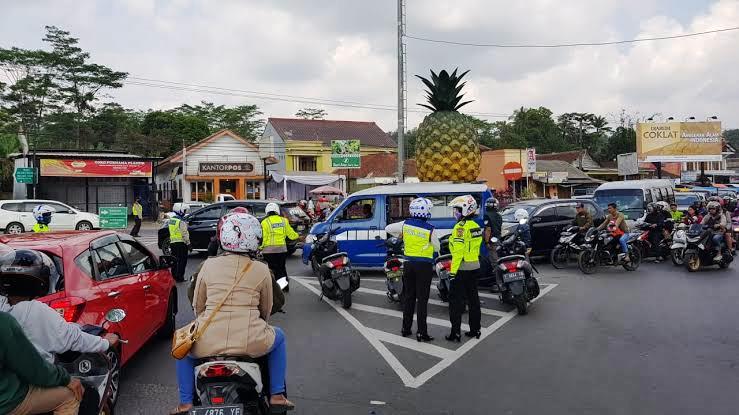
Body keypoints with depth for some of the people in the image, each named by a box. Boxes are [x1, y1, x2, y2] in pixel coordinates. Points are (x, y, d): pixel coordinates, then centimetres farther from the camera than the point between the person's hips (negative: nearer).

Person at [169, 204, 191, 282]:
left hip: (172, 242, 8)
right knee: (182, 261, -1)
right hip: (181, 243, -8)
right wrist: (188, 243, -12)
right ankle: (179, 277, 0)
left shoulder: (171, 220, 11)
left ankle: (174, 276, 20)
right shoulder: (181, 222, -17)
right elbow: (185, 234, -18)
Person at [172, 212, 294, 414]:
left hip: (208, 343, 2)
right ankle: (277, 395, 24)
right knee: (278, 337, 30)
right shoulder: (262, 270, 1)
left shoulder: (209, 265, 4)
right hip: (251, 344, -1)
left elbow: (197, 305, 13)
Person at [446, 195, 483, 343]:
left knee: (456, 301, -1)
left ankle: (455, 333, 0)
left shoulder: (461, 227, -16)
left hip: (462, 269, -8)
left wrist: (453, 271, -19)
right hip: (475, 268, 8)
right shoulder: (476, 226, 10)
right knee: (473, 299, 15)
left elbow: (458, 251, -21)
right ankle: (475, 330, 22)